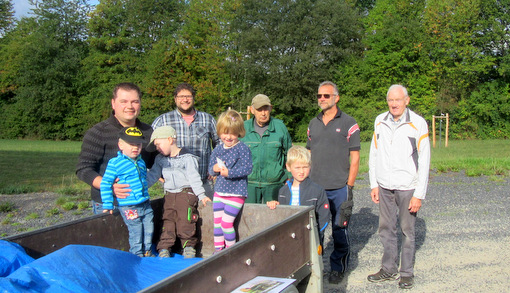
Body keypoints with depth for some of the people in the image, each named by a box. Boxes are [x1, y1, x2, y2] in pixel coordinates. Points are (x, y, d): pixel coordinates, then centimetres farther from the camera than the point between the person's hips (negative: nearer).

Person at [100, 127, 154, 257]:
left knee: (149, 229, 12)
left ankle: (147, 252, 31)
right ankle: (137, 254, 16)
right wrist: (108, 204, -10)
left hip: (145, 204, 6)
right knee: (136, 232, -2)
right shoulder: (115, 163, -10)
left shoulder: (141, 162, 10)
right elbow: (105, 183, -8)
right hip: (129, 207, -6)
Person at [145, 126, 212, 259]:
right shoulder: (160, 159, 13)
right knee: (168, 221, 2)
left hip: (186, 194, -5)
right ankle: (164, 248, 6)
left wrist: (201, 195, -11)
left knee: (185, 221, -10)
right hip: (169, 195, 6)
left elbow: (194, 177, -8)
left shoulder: (187, 157, -6)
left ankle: (188, 246, 5)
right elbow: (152, 176, 17)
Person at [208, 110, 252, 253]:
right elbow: (210, 169, 12)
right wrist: (214, 169, -11)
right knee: (216, 221, 6)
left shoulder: (243, 149, -10)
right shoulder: (217, 149, 8)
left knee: (226, 222, -7)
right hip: (219, 191, 6)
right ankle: (218, 249, 20)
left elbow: (247, 168, -17)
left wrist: (229, 172, -24)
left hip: (236, 193, -6)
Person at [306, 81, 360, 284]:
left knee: (339, 229, 4)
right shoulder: (313, 124, 12)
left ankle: (338, 268, 20)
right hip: (314, 187, 4)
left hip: (339, 188, -4)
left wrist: (349, 187, -9)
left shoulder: (348, 124, -2)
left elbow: (354, 158, -4)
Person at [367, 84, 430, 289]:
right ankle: (388, 269, 23)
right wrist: (374, 184, 8)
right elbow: (374, 155, 12)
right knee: (386, 229, 10)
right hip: (384, 187, 4)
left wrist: (419, 194, -10)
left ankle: (407, 273, 18)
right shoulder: (379, 122, 5)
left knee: (407, 231, 4)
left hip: (407, 188, -4)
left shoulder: (418, 124, -7)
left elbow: (424, 161, -7)